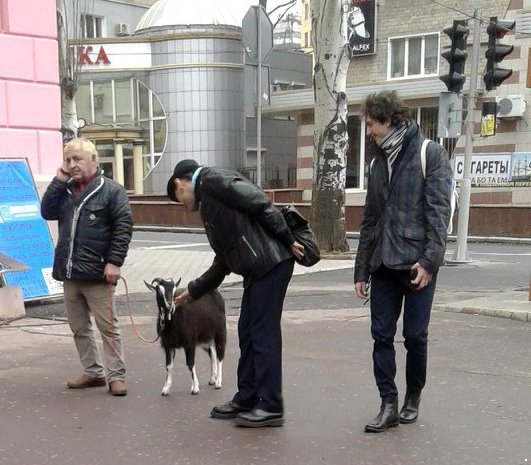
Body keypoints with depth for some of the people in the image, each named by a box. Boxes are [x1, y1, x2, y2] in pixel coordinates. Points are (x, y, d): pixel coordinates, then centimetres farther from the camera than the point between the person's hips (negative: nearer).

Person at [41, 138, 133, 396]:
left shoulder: (111, 190, -5)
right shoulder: (65, 189, 14)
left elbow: (123, 227, -10)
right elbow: (47, 212, 3)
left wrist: (114, 262, -17)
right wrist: (58, 181, -2)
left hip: (97, 273, -7)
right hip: (69, 272, 7)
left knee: (108, 327, -1)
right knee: (79, 327, 14)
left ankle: (116, 375, 6)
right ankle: (93, 372, 24)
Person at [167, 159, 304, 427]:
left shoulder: (212, 180, -3)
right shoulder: (208, 204, 25)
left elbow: (261, 204, -15)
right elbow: (223, 262, 28)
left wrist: (288, 241, -14)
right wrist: (192, 291, 34)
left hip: (271, 263, -10)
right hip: (256, 270, 10)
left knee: (264, 333, -4)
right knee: (247, 332, 15)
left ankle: (271, 407, 3)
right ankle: (246, 399, 26)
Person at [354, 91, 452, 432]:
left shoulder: (430, 154, -3)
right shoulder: (379, 162, 16)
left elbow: (439, 211, -11)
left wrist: (430, 260, -20)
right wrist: (361, 270, 14)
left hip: (417, 263, -6)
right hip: (384, 264, 6)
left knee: (415, 335, 3)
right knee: (382, 335, 3)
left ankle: (413, 397, 23)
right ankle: (389, 404, 11)